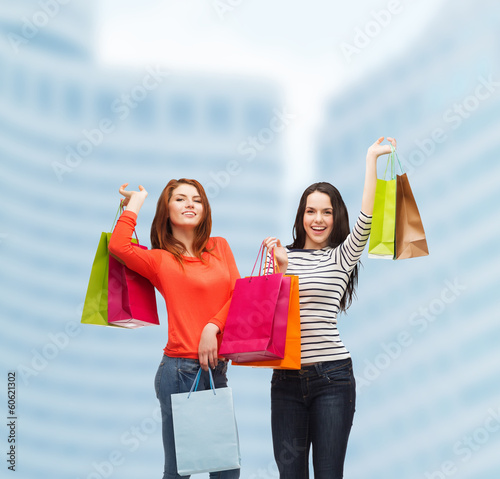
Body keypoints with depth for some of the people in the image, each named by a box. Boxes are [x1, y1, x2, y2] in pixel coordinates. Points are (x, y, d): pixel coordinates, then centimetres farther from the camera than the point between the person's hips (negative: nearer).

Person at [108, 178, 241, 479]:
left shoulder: (219, 247, 13)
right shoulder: (160, 259, -1)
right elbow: (118, 246, -19)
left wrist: (213, 327, -12)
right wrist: (135, 203, -3)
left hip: (217, 367, 5)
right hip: (181, 368, -4)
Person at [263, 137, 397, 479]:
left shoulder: (342, 257, 5)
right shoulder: (285, 256, 10)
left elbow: (366, 219, -11)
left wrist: (371, 158, -10)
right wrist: (281, 267, -10)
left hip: (332, 375, -2)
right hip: (287, 376, 2)